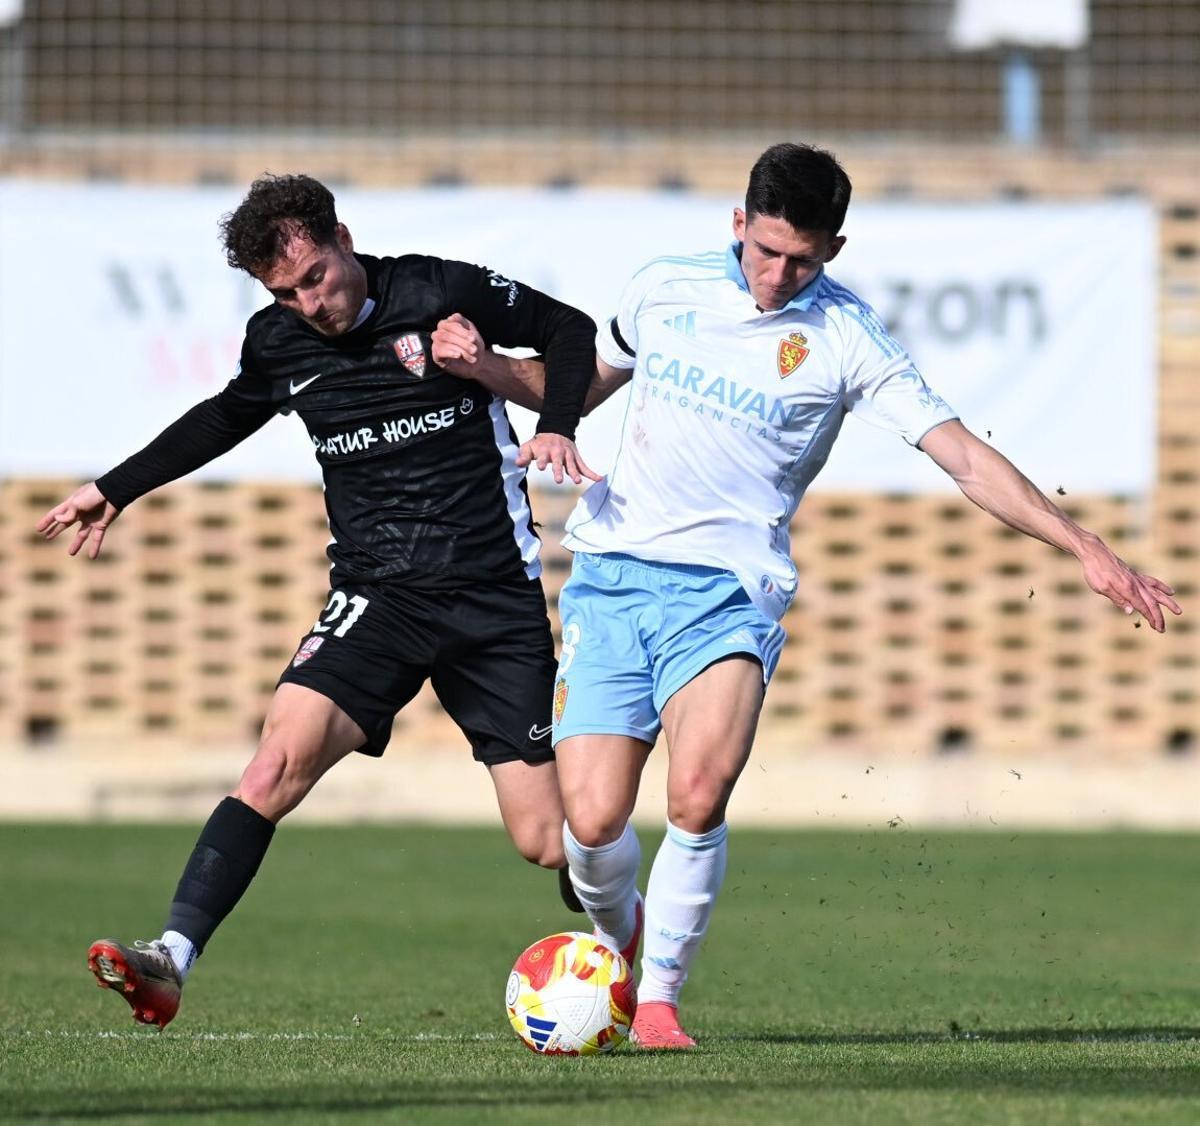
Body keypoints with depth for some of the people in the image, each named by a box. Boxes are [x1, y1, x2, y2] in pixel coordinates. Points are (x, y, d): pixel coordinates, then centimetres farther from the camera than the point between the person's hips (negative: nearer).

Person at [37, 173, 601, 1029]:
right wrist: (117, 490, 30)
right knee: (282, 759, -23)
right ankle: (172, 959, -28)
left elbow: (570, 330, 6)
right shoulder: (278, 343, 3)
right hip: (377, 597, 2)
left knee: (544, 840, -3)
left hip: (496, 596, -2)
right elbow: (226, 418, 25)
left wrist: (557, 426, -12)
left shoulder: (441, 293, -8)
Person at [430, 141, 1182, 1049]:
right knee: (594, 821, -9)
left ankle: (660, 996, -5)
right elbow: (577, 387, 24)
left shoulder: (846, 339, -2)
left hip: (728, 591, -2)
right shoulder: (665, 289, 7)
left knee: (698, 798, -25)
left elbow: (966, 458, -6)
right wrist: (485, 366, 5)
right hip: (610, 574, 2)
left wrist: (1088, 550, -14)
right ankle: (616, 942, 25)